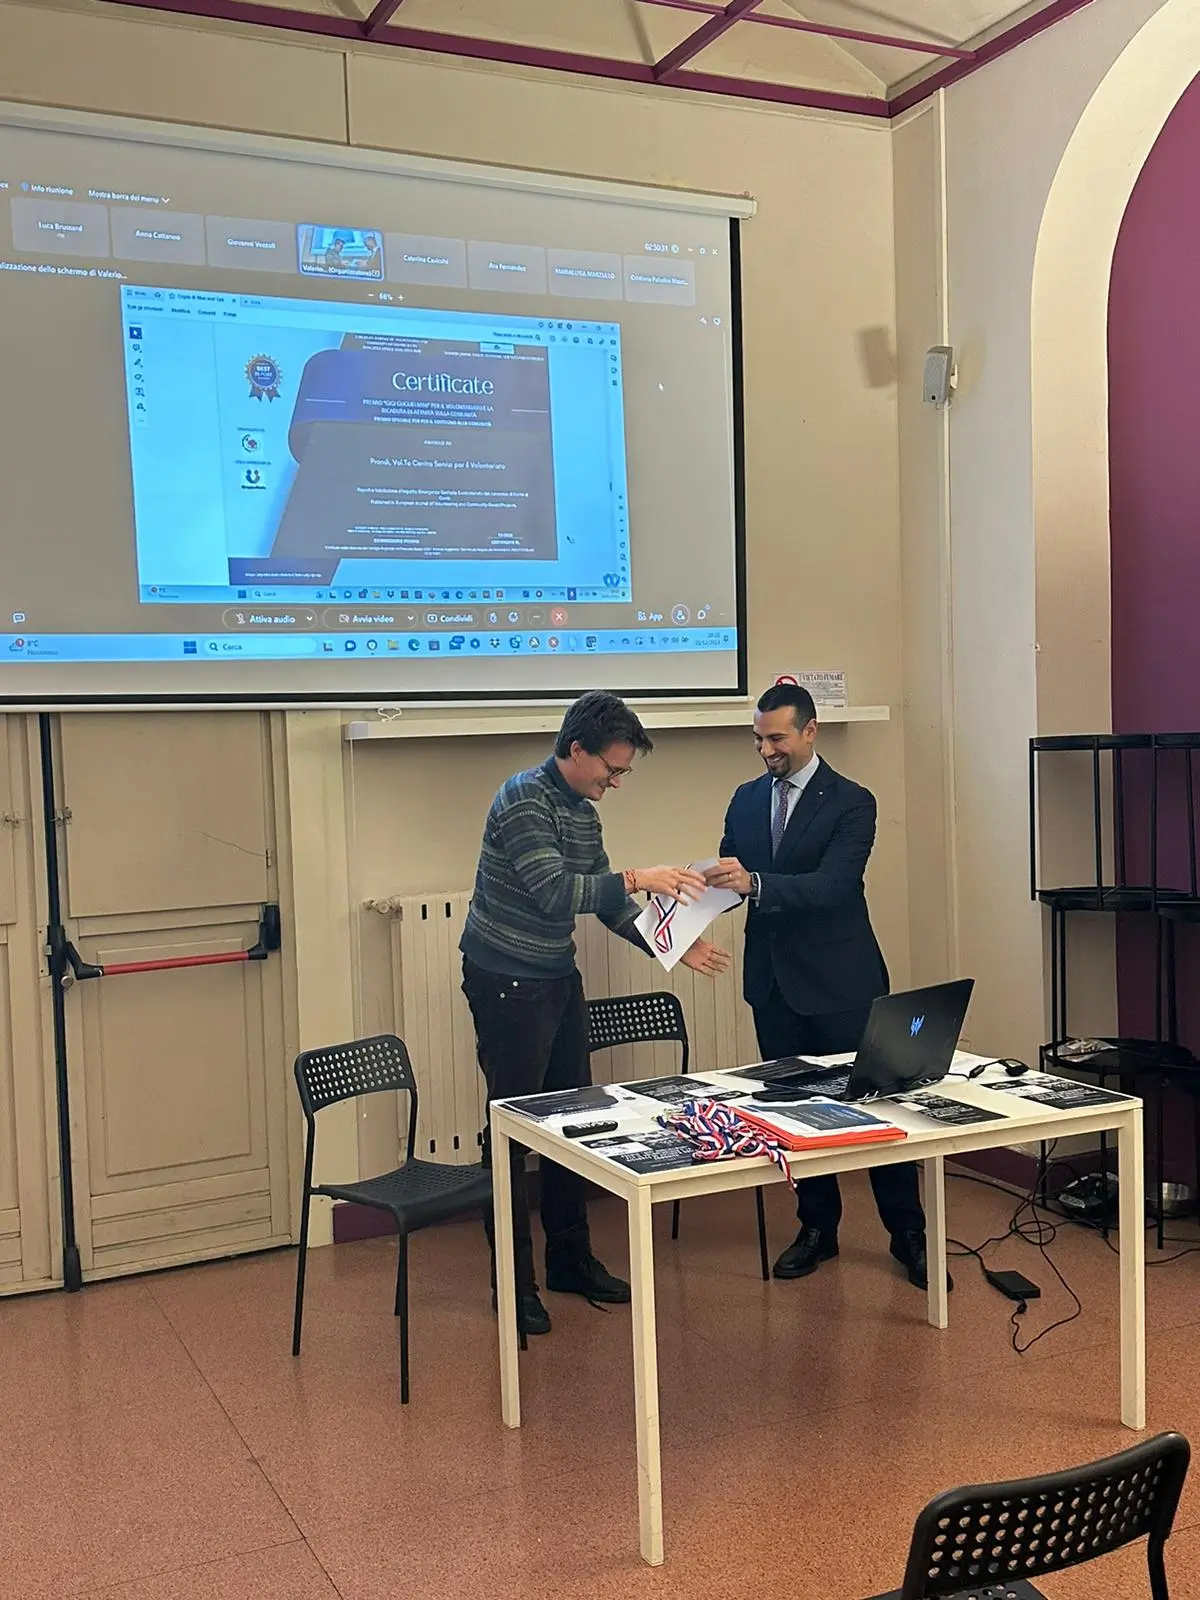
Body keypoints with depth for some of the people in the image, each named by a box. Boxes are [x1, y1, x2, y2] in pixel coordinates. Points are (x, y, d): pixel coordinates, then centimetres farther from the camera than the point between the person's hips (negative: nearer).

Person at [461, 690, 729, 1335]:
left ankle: (570, 1259, 27)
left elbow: (604, 900, 14)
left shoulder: (583, 811, 9)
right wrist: (638, 879, -30)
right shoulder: (522, 800, -18)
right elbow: (555, 892, -28)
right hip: (506, 984, -9)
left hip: (559, 979, 9)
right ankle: (513, 1281, 10)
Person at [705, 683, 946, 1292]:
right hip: (773, 980, 5)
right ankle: (817, 1227, 26)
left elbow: (833, 885, -23)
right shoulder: (746, 800, 8)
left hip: (841, 979, -5)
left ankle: (907, 1234, 17)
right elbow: (729, 876, 10)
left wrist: (755, 882, -36)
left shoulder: (851, 802, -9)